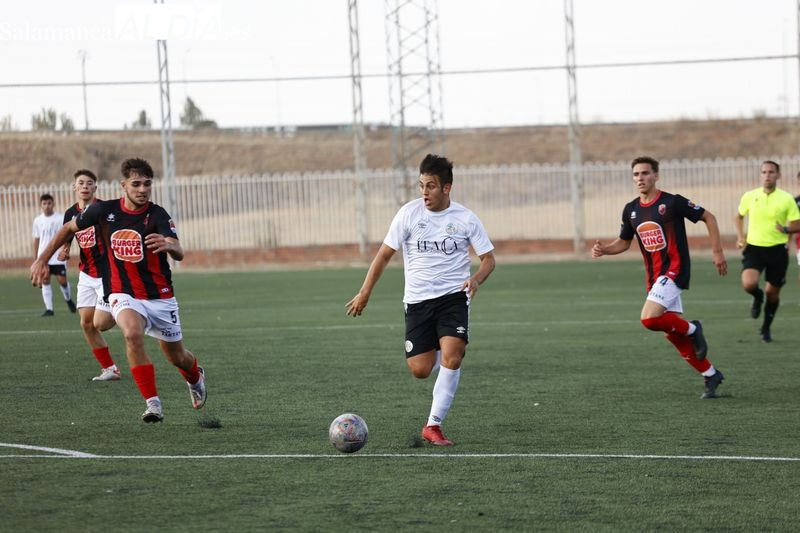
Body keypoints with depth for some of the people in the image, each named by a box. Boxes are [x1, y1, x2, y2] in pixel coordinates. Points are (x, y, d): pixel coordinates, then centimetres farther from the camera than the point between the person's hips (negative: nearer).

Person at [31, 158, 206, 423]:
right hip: (124, 295, 0)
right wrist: (41, 260, 8)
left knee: (177, 357, 13)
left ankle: (196, 377, 52)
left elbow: (179, 253, -31)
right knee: (132, 333, -33)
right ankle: (153, 404, -26)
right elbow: (69, 228, 10)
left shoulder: (157, 215, -16)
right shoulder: (104, 210, -8)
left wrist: (168, 244, -55)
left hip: (160, 297, 0)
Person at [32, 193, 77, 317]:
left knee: (62, 280, -5)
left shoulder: (61, 218, -2)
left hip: (58, 257, -3)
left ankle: (68, 299, 25)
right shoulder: (38, 221, 8)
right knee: (45, 280, -4)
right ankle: (49, 308, -1)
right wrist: (35, 257, 13)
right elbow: (36, 239, 15)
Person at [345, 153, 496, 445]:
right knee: (420, 371, -4)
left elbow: (488, 258, 4)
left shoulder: (465, 218, -3)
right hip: (418, 300, 1)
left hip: (453, 296, -1)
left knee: (452, 358, -22)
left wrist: (476, 279, -17)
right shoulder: (409, 213, -3)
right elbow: (384, 254, 3)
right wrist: (364, 293, 0)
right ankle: (437, 353, 36)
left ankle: (433, 425, -12)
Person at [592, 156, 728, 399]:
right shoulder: (631, 210, 7)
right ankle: (711, 375, 21)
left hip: (674, 270, -7)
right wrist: (603, 249, -1)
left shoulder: (672, 202, -11)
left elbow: (708, 217, -3)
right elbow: (624, 242, 20)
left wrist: (717, 251, -6)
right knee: (673, 334, 7)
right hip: (654, 277, 7)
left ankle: (692, 329, 2)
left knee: (649, 319, -24)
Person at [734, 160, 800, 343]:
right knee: (749, 284, -22)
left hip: (777, 250, 0)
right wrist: (740, 237, 4)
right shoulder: (749, 196, 1)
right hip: (754, 247, 0)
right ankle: (757, 297, 16)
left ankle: (766, 328, 29)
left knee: (772, 292, 6)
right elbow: (739, 217, 19)